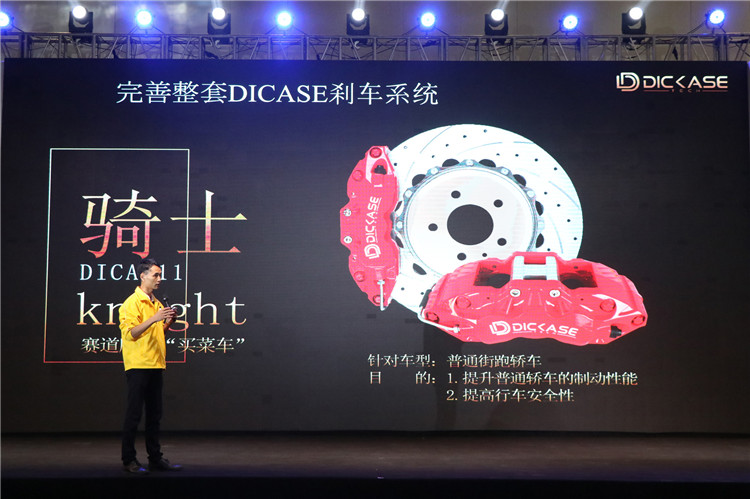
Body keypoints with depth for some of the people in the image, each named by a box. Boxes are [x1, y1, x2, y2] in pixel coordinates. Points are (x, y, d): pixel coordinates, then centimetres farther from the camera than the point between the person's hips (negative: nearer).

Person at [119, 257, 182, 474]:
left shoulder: (157, 303, 17)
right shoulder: (131, 303, -8)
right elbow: (130, 333, -17)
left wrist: (168, 322, 5)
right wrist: (154, 319, -26)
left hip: (156, 366, 8)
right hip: (138, 365, -8)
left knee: (155, 414, 10)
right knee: (134, 414, -2)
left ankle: (155, 458, 16)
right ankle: (129, 460, 6)